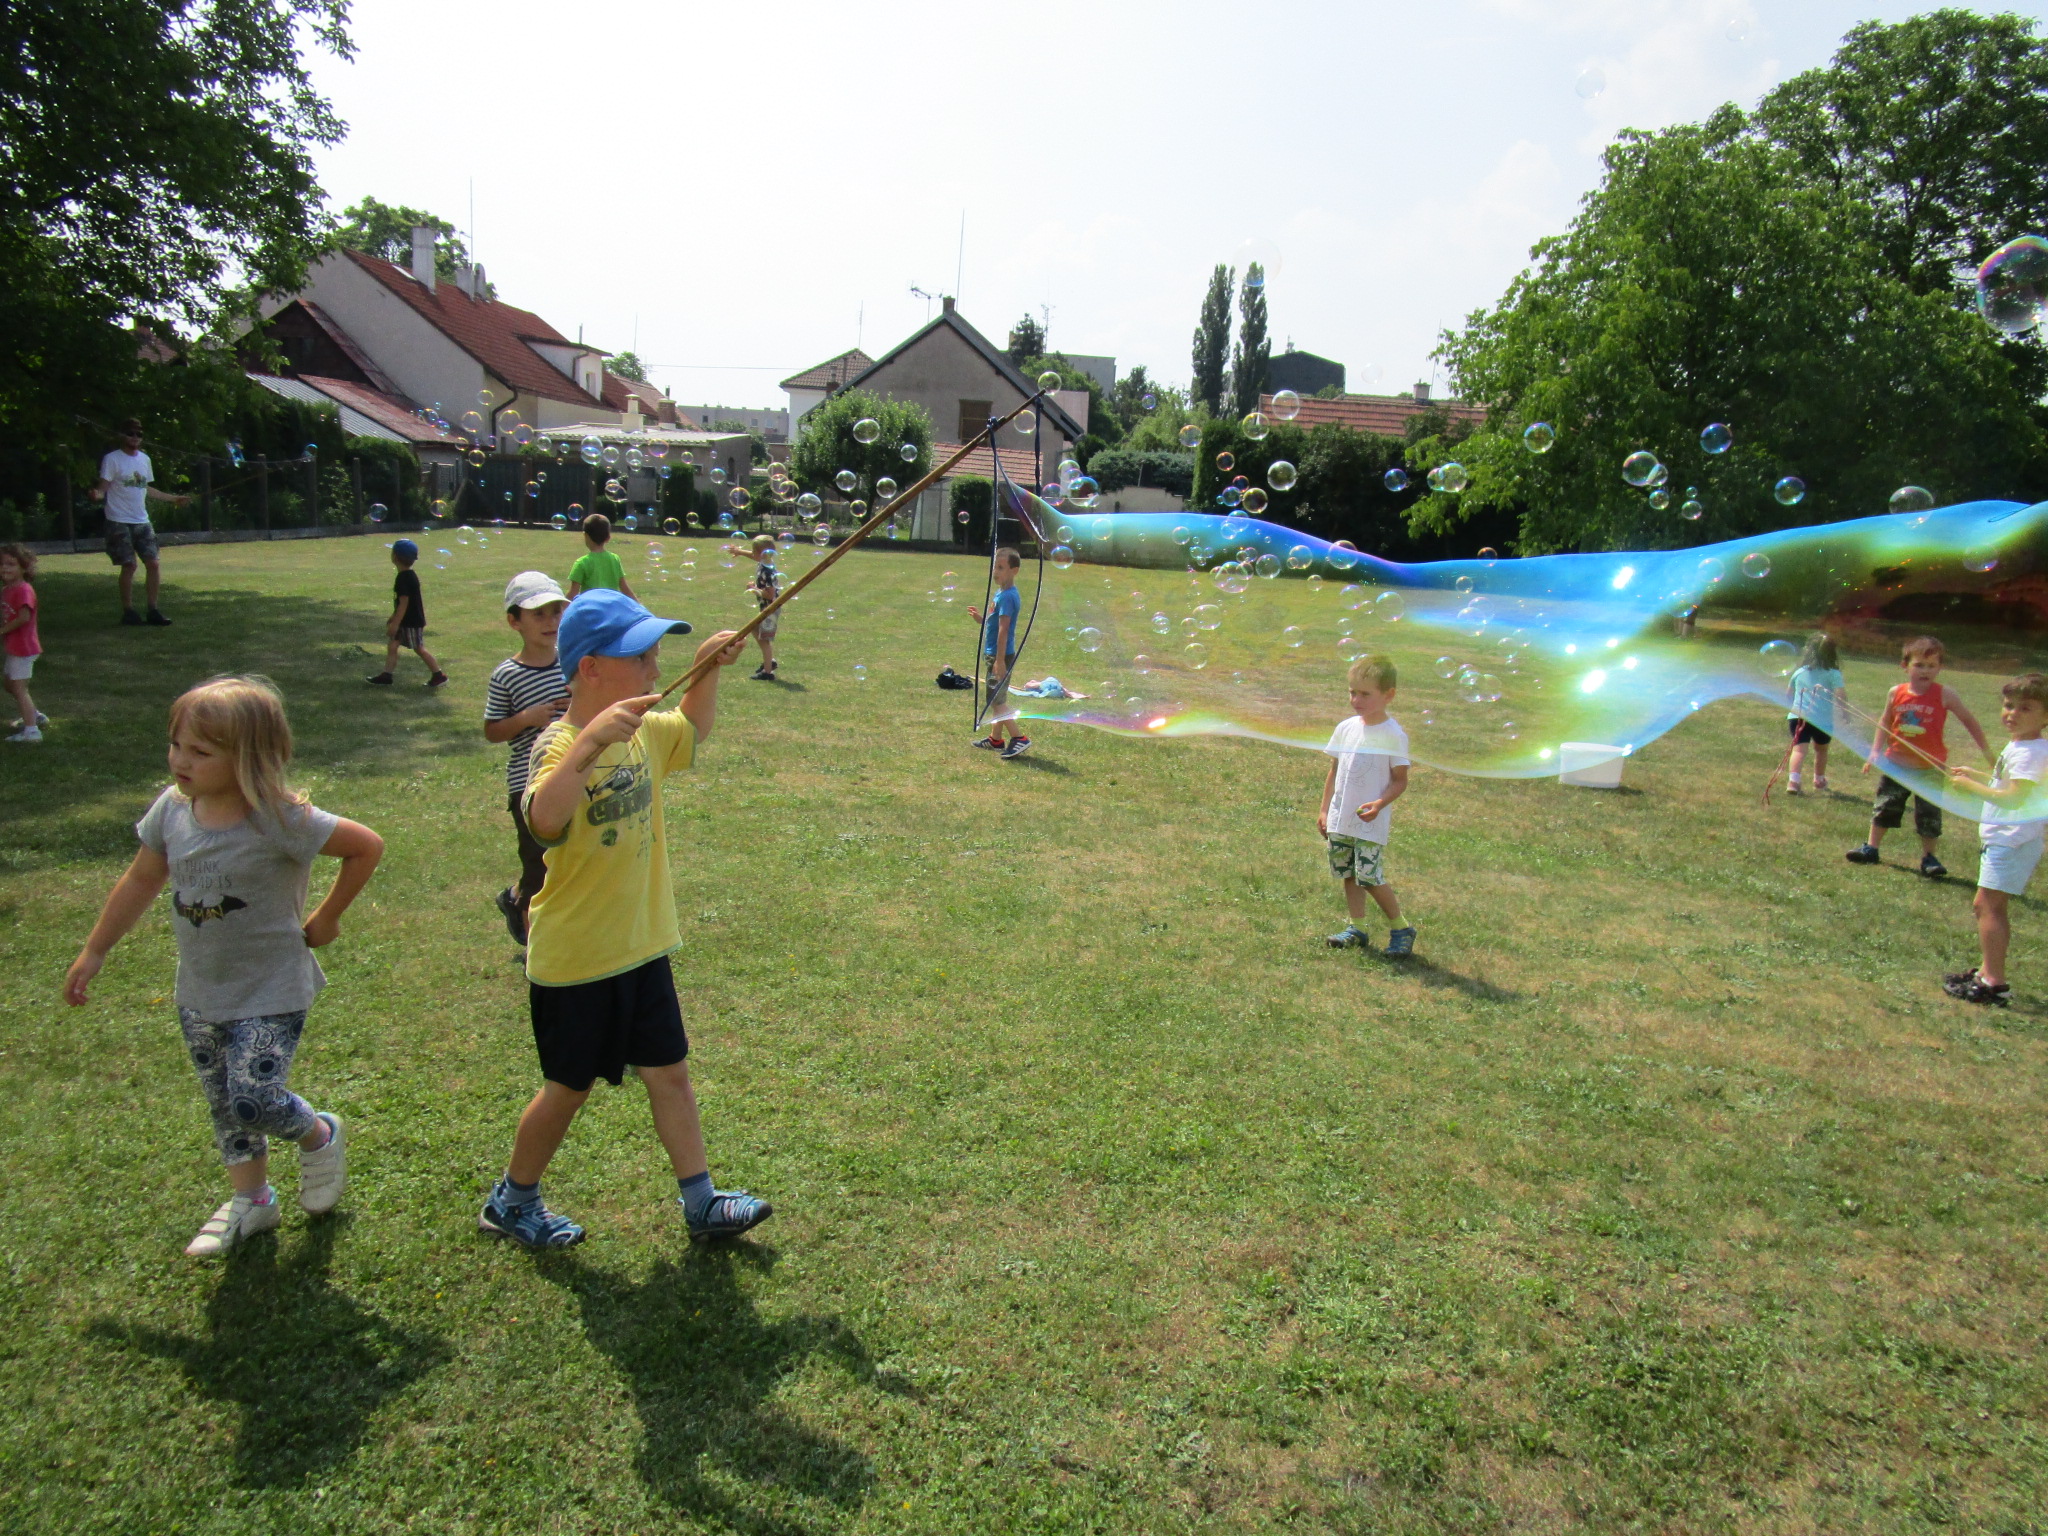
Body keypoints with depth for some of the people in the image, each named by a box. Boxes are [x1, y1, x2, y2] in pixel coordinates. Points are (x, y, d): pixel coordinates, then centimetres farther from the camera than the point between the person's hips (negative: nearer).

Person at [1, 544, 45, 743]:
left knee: (19, 688, -9)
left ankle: (31, 731, -9)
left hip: (23, 647, -10)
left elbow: (24, 617, -29)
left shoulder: (23, 590, -19)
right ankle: (35, 716, 37)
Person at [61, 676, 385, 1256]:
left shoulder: (279, 819, -25)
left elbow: (367, 845, -19)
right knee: (223, 1104, 17)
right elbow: (140, 881, 9)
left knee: (254, 1100, -12)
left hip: (270, 993, -6)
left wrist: (325, 918, -11)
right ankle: (251, 1201, 37)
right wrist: (94, 952, 16)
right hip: (200, 993, 6)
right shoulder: (172, 809, -7)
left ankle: (321, 1135, 21)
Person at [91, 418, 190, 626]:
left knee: (154, 563, -1)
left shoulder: (145, 459, 14)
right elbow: (103, 488, -9)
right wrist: (98, 495, -31)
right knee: (129, 565, -7)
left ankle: (153, 610, 6)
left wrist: (173, 499, 31)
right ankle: (128, 612, 2)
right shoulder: (112, 459, -4)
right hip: (119, 522, -6)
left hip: (142, 522, 6)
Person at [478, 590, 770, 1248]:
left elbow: (692, 731, 22)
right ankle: (511, 1201, 36)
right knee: (569, 1087, 11)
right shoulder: (560, 745, -24)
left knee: (670, 1071, 14)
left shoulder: (643, 731, 0)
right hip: (575, 959, -7)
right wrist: (591, 740, -55)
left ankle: (701, 1202, 28)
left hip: (641, 946, 7)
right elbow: (544, 820, -45)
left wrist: (709, 670, 6)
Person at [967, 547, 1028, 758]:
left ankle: (1020, 739, -6)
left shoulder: (1007, 596, -19)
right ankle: (995, 739, 25)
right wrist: (982, 619, 6)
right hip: (994, 654, 10)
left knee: (996, 700, -7)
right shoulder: (1001, 592, 11)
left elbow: (1003, 629, -23)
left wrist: (999, 660, -25)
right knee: (996, 699, 16)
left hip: (1001, 655, -10)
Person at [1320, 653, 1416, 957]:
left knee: (1370, 877, -7)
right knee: (1348, 873, 11)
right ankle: (1356, 928, 21)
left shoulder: (1393, 735, -11)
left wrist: (1379, 804, -24)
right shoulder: (1346, 728, 5)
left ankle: (1401, 928, 11)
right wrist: (1324, 809, 12)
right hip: (1340, 819, 6)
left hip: (1371, 822, -6)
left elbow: (1400, 781, -8)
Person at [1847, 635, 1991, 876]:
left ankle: (1928, 857, 17)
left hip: (1930, 768, -2)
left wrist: (1987, 752, 0)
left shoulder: (1945, 695, -11)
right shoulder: (1897, 693, -5)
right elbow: (1884, 723, 9)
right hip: (1896, 763, 2)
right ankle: (1871, 848, 25)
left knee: (1929, 814, 5)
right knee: (1884, 807, 12)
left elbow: (1969, 721, -1)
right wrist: (1875, 752, 4)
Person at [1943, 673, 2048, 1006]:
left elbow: (2016, 797, -26)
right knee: (1988, 907, 16)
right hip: (2003, 839, 10)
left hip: (2013, 841, -10)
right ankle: (1987, 970, 25)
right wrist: (1975, 775, 16)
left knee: (1988, 905, -11)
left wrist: (1972, 786, -17)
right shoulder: (2017, 746, 13)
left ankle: (1994, 984, -10)